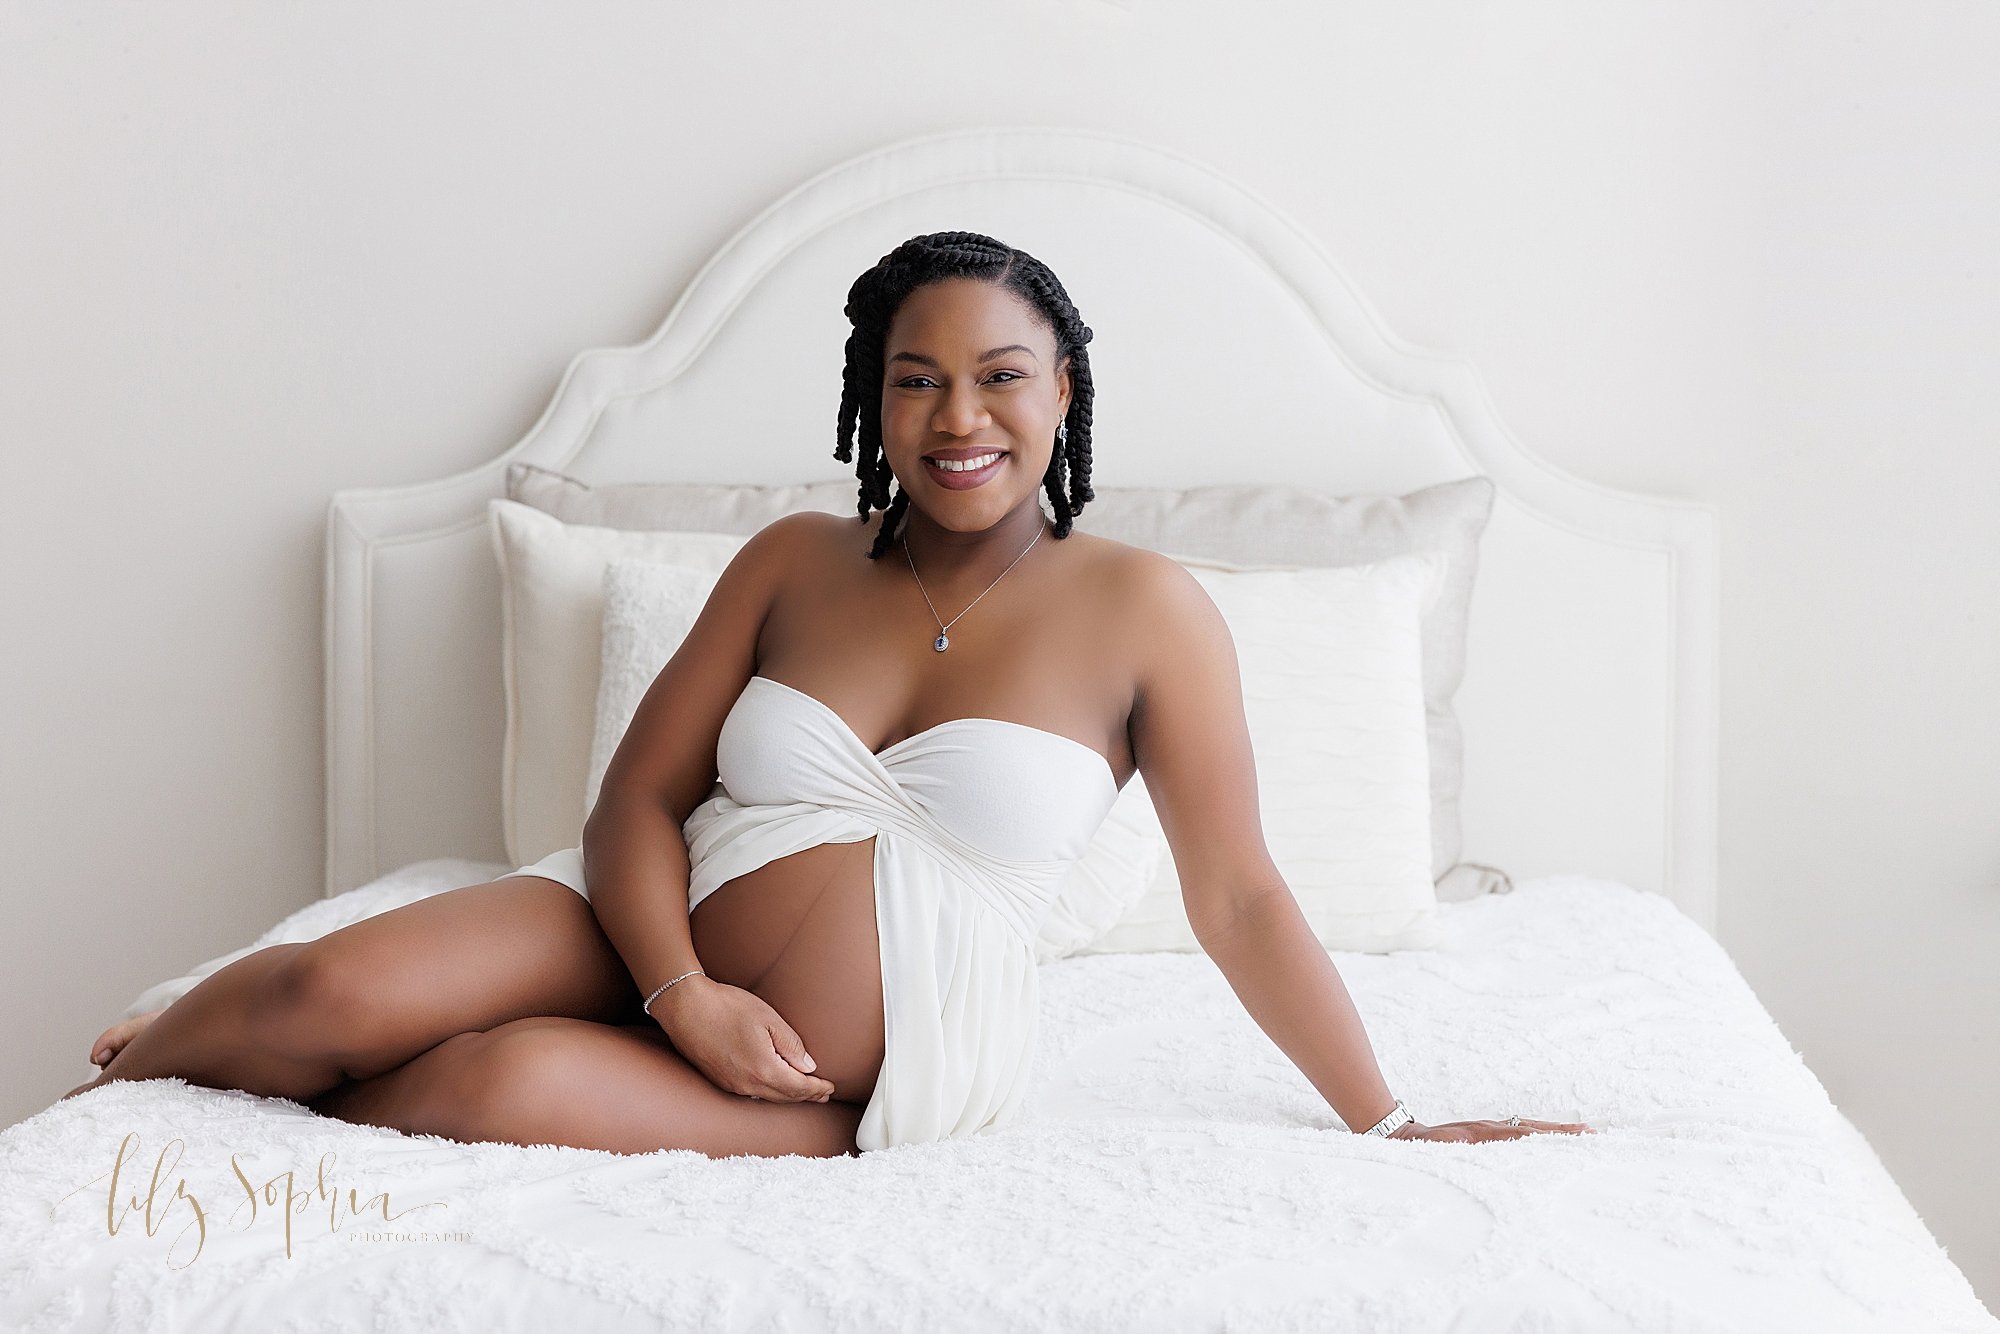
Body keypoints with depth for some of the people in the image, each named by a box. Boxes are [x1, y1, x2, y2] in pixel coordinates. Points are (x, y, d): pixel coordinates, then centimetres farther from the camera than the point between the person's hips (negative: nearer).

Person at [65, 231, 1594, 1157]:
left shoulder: (1145, 612, -8)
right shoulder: (794, 562, 2)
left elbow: (1239, 899, -4)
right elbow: (639, 795, 1)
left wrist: (1391, 1125, -4)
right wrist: (682, 988, -16)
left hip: (860, 1092, -2)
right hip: (645, 938, 3)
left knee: (512, 1085, -29)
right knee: (333, 993, -22)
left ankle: (259, 1113, 2)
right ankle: (139, 1053, 13)